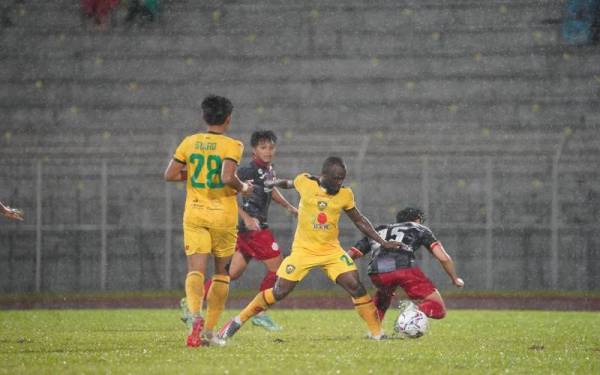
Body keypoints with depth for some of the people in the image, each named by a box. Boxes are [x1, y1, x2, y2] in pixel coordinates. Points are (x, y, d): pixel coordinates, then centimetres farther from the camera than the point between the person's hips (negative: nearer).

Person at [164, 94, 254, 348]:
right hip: (223, 216, -2)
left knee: (196, 270, -6)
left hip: (194, 215, 2)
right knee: (221, 273, 14)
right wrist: (243, 187, -4)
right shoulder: (231, 146, -8)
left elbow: (169, 175, 3)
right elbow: (227, 177, -23)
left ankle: (196, 315, -36)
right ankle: (209, 331, 13)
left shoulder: (189, 142, 4)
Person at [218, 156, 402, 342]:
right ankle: (238, 320, 11)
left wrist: (383, 242, 6)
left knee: (356, 287, -13)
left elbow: (359, 221, 10)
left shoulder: (345, 195, -3)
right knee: (279, 292, -5)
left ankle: (377, 333, -4)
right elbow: (288, 183, 15)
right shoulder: (305, 183, -9)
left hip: (331, 250, 2)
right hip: (304, 249, -2)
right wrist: (269, 184, 31)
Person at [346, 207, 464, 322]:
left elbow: (349, 256, 30)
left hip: (377, 273, 4)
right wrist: (455, 279, 32)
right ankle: (415, 309, -25)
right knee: (438, 310, 7)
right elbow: (443, 258, 17)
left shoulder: (378, 230, 36)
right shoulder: (420, 229, 28)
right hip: (404, 268, -4)